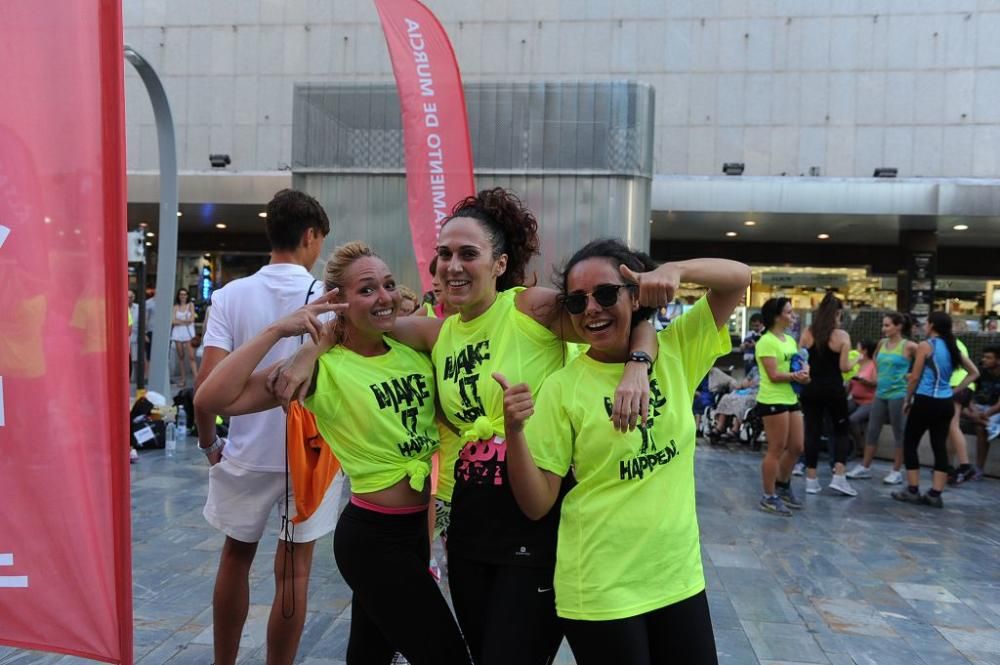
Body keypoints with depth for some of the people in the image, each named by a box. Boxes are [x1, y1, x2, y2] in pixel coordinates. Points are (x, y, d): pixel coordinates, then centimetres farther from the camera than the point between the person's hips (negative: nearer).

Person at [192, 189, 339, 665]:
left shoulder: (231, 295, -6)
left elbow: (207, 385, -11)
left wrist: (209, 444, 3)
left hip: (247, 452, 2)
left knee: (236, 557, 21)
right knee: (294, 569, 10)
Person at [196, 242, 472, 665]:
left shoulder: (413, 349, 1)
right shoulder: (323, 367, -16)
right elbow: (215, 399, -23)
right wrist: (278, 330, -26)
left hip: (414, 529, 7)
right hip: (372, 537, -7)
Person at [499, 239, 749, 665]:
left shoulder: (675, 352, -1)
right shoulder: (562, 388, -11)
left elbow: (738, 278, -1)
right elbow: (536, 504, -10)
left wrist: (674, 271, -20)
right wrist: (514, 430, -27)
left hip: (680, 577, 4)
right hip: (599, 592, -3)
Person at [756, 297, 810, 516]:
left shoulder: (790, 340, 15)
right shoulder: (767, 341, -13)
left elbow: (798, 365, 19)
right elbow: (774, 375, -18)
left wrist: (804, 372, -3)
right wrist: (797, 376, -14)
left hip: (791, 399, 9)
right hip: (773, 401, -9)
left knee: (796, 447, 15)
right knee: (776, 450, -3)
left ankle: (782, 486, 35)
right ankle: (769, 498, 8)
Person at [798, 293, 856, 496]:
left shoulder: (807, 333, 1)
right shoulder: (842, 336, -7)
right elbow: (844, 367, -11)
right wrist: (854, 361, 8)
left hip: (810, 388, 3)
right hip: (833, 389, -3)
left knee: (812, 431, 7)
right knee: (841, 430, 13)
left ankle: (811, 480, 9)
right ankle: (838, 477, 5)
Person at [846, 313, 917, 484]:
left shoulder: (908, 346, -10)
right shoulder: (882, 343, 7)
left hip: (898, 394, -6)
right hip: (880, 393, 6)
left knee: (898, 432, 3)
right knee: (872, 430, 9)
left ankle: (896, 472, 11)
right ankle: (865, 467, 17)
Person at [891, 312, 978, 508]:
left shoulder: (925, 346, -9)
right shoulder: (952, 347, 10)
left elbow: (915, 377, -9)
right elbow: (974, 373, 15)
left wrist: (907, 400, 2)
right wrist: (955, 389, 11)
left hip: (925, 402, -6)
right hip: (945, 403, 6)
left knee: (910, 444, 6)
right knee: (940, 447, 7)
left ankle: (912, 490, 7)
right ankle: (935, 494, 7)